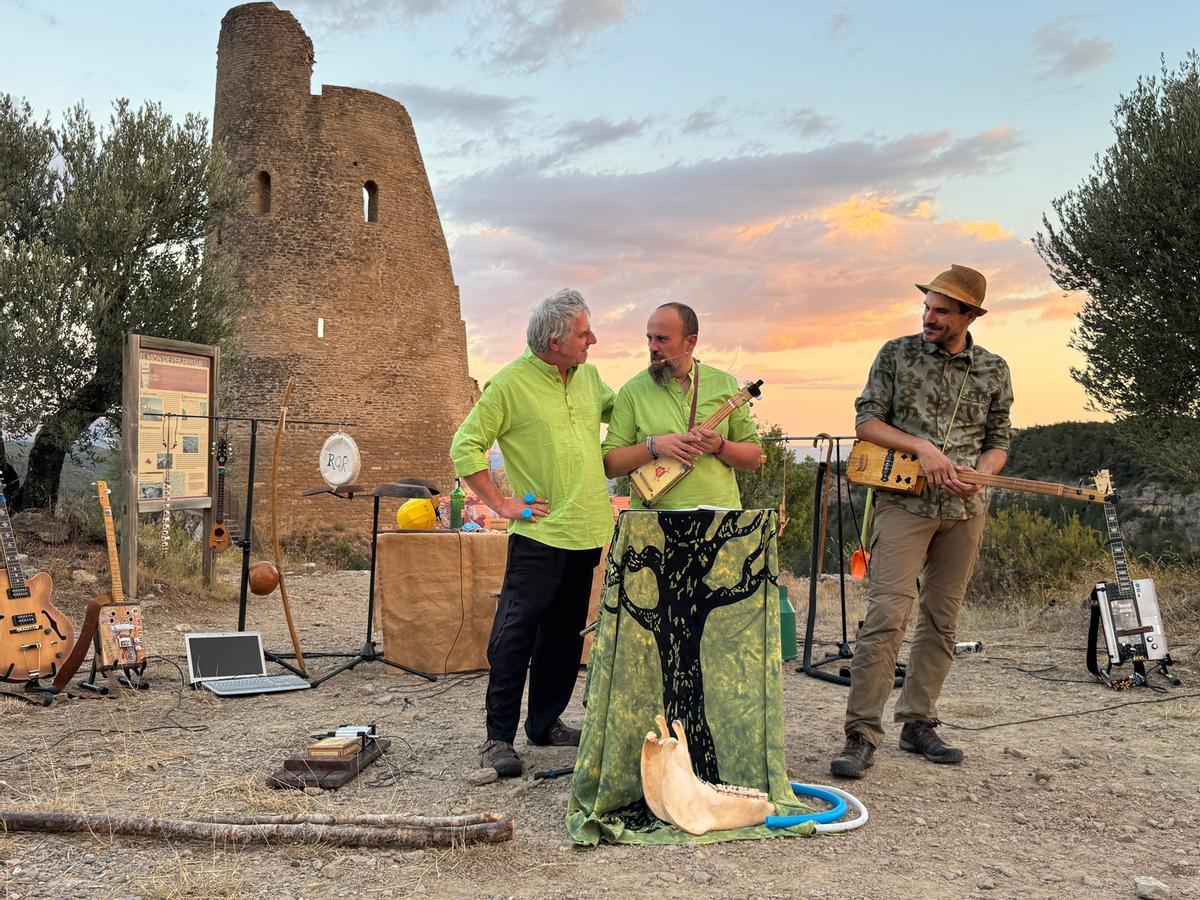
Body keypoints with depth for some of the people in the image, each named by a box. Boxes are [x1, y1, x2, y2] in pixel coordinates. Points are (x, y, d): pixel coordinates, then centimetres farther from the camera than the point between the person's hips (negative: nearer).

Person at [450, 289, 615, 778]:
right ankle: (498, 736, 5)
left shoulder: (589, 377, 10)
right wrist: (501, 504, -9)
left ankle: (546, 722, 27)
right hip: (538, 532, -6)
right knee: (515, 633, -5)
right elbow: (465, 448, -7)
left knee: (565, 634, 14)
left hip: (587, 530, 7)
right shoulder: (510, 383, -10)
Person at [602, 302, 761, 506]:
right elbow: (610, 466, 2)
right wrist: (653, 446, -12)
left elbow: (753, 456, 10)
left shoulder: (724, 384, 8)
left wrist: (720, 447, -8)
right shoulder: (633, 391, 4)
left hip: (720, 514, -1)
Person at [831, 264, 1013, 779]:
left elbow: (999, 443, 13)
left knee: (941, 621, 8)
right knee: (887, 615, -13)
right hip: (904, 500, -3)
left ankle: (917, 723, 21)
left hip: (964, 508, 4)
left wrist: (977, 474, -9)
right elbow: (866, 421, 0)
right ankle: (862, 735, -9)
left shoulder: (994, 371, 9)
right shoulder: (897, 354, 2)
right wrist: (923, 448, -14)